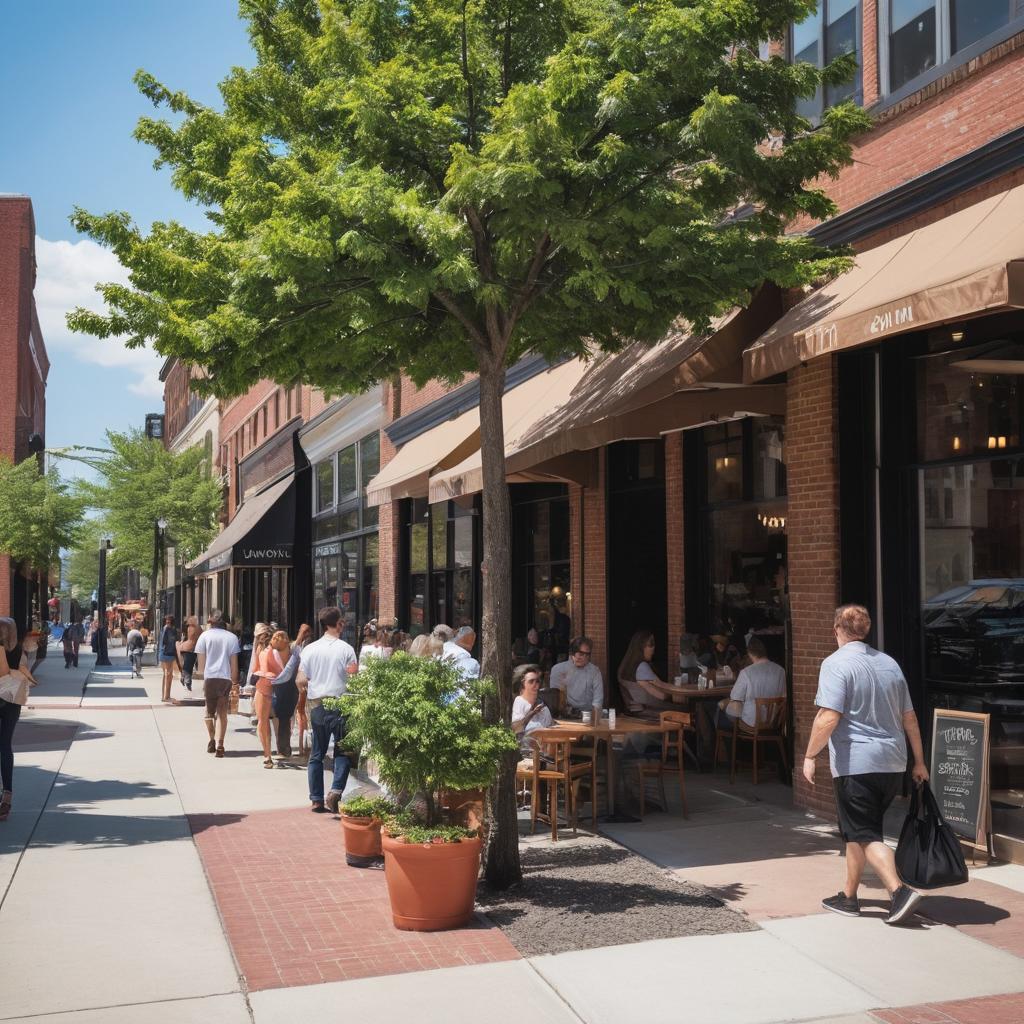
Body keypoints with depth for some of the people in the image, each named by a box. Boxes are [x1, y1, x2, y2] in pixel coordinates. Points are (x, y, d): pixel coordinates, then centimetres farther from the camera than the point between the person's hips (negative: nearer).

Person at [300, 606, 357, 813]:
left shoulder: (309, 649, 1)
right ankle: (335, 791, -11)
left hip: (317, 705, 3)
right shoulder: (346, 649, -7)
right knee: (342, 752, 6)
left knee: (317, 754, 11)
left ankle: (316, 800, 12)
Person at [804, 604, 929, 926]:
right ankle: (848, 897, 23)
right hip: (893, 764, 7)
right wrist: (919, 762, 22)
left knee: (865, 835, -1)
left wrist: (810, 756, -9)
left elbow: (828, 718, -19)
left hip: (856, 765, -7)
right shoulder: (889, 664, 12)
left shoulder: (836, 663, -10)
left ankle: (899, 890, -16)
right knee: (857, 831, 17)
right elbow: (910, 718, 16)